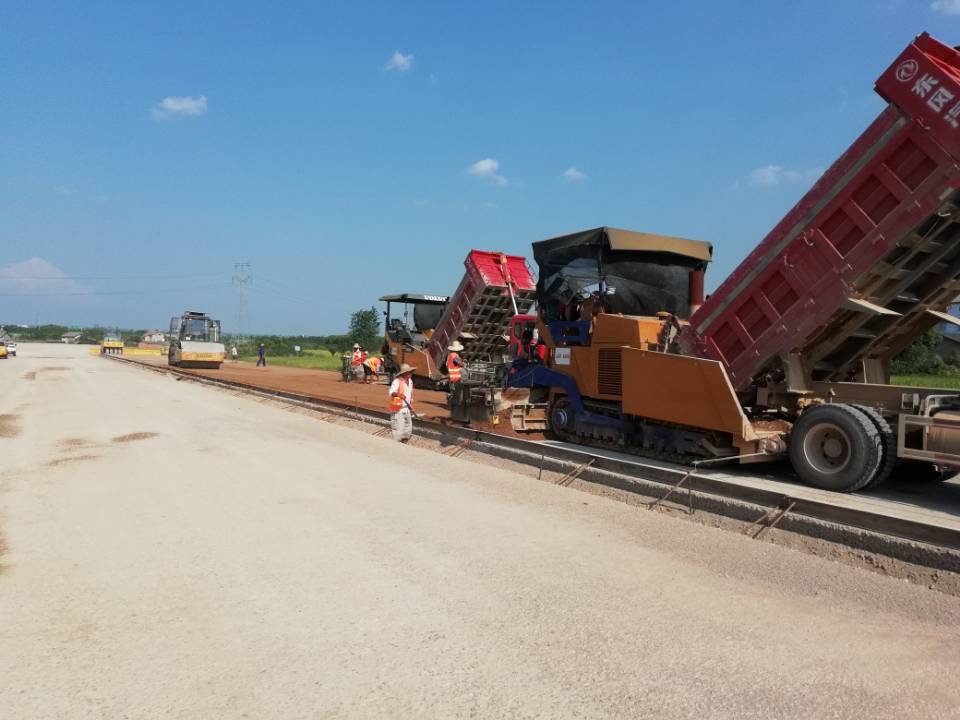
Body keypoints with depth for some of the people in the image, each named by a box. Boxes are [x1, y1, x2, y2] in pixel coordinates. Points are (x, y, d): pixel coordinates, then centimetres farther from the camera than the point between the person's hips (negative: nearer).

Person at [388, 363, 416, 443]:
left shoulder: (410, 381, 10)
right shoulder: (397, 381, -15)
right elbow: (390, 393, -30)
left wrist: (411, 407, 22)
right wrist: (397, 394, -51)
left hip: (407, 409, 8)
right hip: (398, 410, -8)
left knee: (408, 429, 12)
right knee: (399, 429, -8)